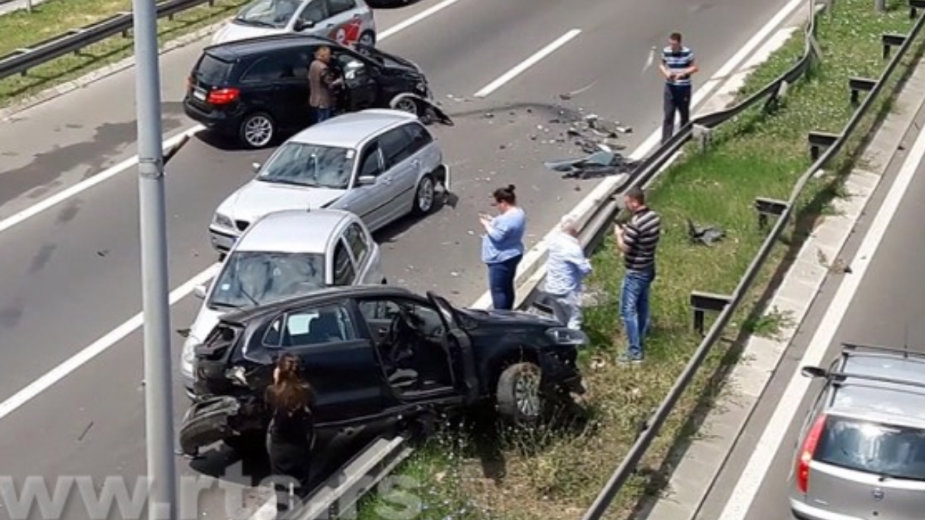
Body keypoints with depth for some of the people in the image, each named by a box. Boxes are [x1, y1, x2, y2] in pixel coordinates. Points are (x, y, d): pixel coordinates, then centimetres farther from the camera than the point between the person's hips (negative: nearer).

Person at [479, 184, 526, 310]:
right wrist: (492, 221, 8)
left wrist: (486, 225, -12)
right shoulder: (518, 213, 6)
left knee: (498, 290, -2)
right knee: (507, 288, 19)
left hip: (501, 259, -11)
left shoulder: (508, 218, -27)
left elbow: (497, 236, -25)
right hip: (512, 255, 11)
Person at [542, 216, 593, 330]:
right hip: (567, 290, -8)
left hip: (552, 287, 8)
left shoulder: (555, 240, 1)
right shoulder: (573, 247, -22)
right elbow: (585, 269, -17)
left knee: (560, 321, 18)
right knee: (574, 320, 3)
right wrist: (586, 261, 5)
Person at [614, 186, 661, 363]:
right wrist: (627, 231, 10)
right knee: (642, 305, 22)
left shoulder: (635, 223, -27)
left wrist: (619, 234, -4)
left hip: (635, 273, -9)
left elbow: (624, 248, -21)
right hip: (648, 269, 9)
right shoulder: (654, 216, 1)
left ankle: (635, 351, -2)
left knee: (628, 310, -3)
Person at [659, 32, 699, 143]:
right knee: (668, 114, -4)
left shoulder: (687, 53, -12)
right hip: (670, 87, 1)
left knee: (684, 113, 14)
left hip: (684, 88, -1)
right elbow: (662, 65, 10)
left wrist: (683, 73, -21)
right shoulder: (666, 52, -5)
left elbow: (695, 67, -6)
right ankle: (666, 141, -3)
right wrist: (665, 72, -11)